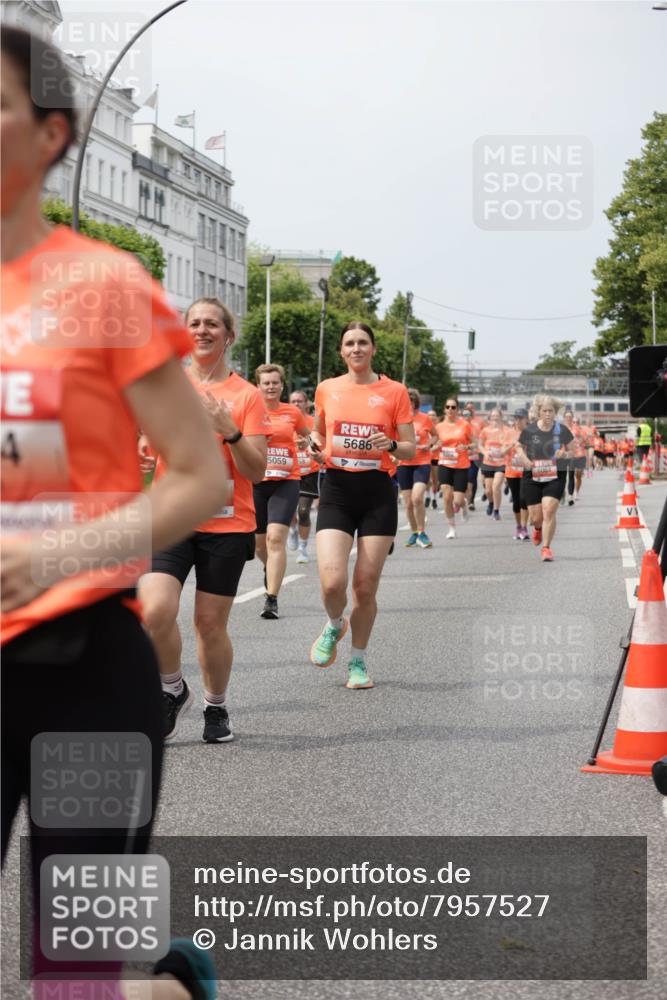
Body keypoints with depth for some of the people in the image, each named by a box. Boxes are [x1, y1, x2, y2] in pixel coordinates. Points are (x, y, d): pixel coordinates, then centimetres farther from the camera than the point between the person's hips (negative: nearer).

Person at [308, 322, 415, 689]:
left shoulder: (394, 391, 2)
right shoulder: (327, 389, 7)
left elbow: (411, 448, 4)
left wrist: (392, 445, -18)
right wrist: (316, 443, 0)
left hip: (377, 493, -1)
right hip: (337, 489, 1)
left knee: (365, 587, 0)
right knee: (332, 582, -15)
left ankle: (358, 660, 21)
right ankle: (334, 626, 19)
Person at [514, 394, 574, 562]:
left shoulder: (562, 430, -3)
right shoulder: (529, 431, -5)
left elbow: (570, 450, 10)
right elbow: (519, 446, 10)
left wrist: (564, 454, -13)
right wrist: (525, 459, -9)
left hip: (555, 476, -1)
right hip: (533, 477, 1)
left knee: (549, 511, -15)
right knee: (536, 517, 5)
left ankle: (546, 547, -3)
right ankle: (537, 529, 44)